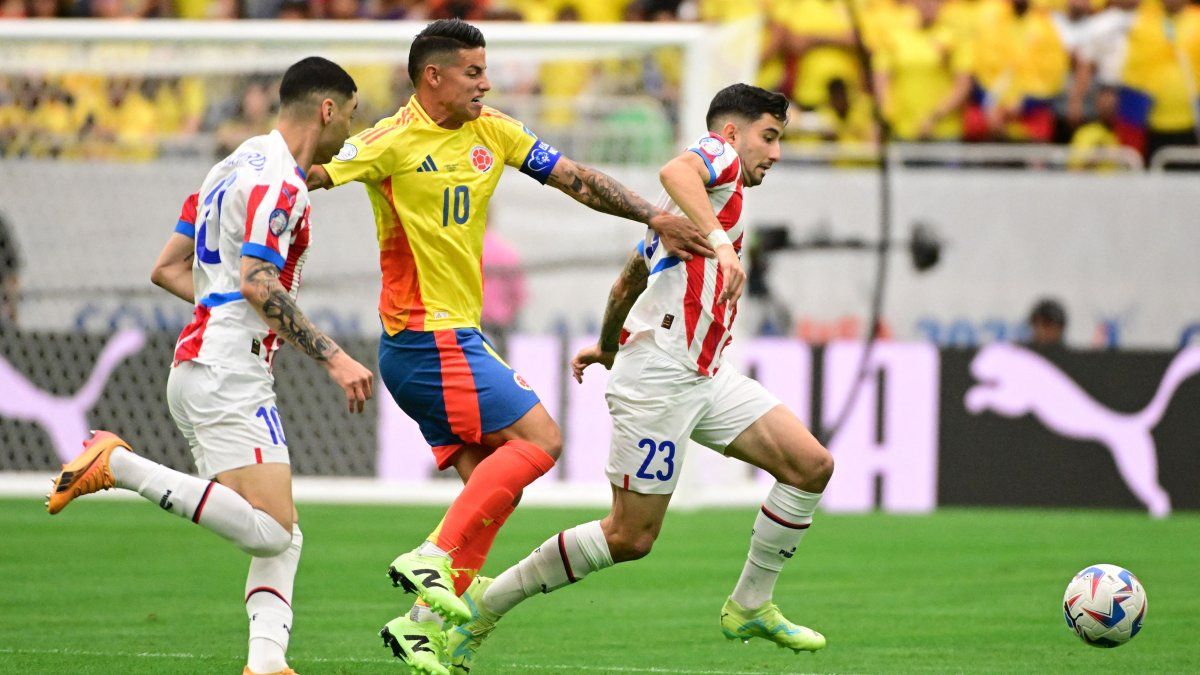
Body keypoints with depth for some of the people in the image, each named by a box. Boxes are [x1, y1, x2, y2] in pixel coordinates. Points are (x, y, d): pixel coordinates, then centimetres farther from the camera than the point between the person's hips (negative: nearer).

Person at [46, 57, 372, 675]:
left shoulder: (239, 166, 19)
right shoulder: (278, 180, -11)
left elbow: (167, 268, 21)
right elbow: (258, 283, -21)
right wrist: (333, 358, -21)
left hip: (198, 367, 10)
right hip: (228, 375, -10)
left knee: (283, 538, 7)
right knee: (270, 531, -19)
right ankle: (117, 466, -16)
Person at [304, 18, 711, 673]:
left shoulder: (492, 132, 10)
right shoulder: (392, 141, -12)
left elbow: (575, 178, 13)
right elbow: (312, 173, -17)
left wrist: (655, 217, 8)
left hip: (457, 336, 8)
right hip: (429, 339, -8)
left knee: (491, 483, 5)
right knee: (538, 438, -12)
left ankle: (424, 621, 5)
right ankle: (432, 558, -13)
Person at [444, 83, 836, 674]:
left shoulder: (708, 196, 25)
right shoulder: (719, 158, -3)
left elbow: (631, 275, 35)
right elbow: (675, 170, -30)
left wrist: (607, 344, 48)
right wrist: (720, 240, -42)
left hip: (703, 376, 10)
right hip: (659, 376, -10)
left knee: (812, 464, -2)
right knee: (631, 536, -7)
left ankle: (749, 607, 8)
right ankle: (487, 602, 6)